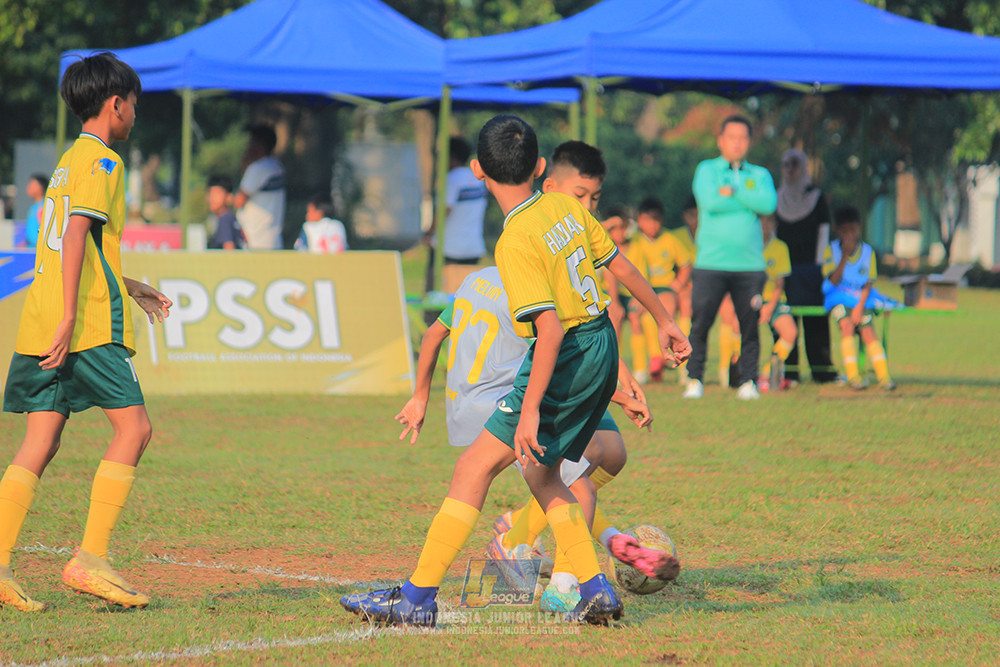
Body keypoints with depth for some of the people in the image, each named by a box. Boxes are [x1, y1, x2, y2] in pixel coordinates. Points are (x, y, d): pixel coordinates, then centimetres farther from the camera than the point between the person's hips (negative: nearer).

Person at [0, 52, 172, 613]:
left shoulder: (72, 159, 23)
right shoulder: (102, 161, -6)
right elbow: (77, 235, -17)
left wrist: (130, 288, 34)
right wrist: (69, 316, -22)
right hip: (88, 324, -9)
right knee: (134, 428, -4)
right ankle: (91, 559, -9)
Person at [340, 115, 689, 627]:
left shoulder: (516, 243, -19)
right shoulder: (568, 207, 4)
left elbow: (551, 329, -25)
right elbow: (621, 264, 14)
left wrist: (530, 410, -24)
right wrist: (664, 321, 29)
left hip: (567, 358, -8)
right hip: (603, 352, 9)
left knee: (474, 467, -6)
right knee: (540, 472, 21)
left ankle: (417, 598, -8)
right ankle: (595, 591, 16)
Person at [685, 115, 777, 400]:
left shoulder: (760, 175, 15)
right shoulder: (707, 170, 9)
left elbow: (769, 203, -6)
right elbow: (710, 202, -10)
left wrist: (732, 191, -7)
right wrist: (748, 201, -3)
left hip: (749, 265, 2)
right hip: (711, 262, -2)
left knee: (749, 324, -2)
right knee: (700, 323, -5)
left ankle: (748, 381, 6)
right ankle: (694, 379, 4)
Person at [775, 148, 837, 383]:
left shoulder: (816, 197, 5)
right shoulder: (777, 199, 12)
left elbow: (823, 232, 2)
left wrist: (819, 265, -6)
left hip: (809, 267, -2)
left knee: (815, 320, -2)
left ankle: (821, 370, 1)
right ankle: (787, 371, 0)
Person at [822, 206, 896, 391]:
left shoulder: (868, 251, 5)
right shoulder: (832, 250, 1)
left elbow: (868, 284, 2)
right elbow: (834, 280, -10)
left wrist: (860, 307, -11)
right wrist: (845, 256, -19)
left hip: (863, 299, 1)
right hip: (839, 299, -1)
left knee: (868, 332, -19)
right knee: (847, 326, -27)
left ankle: (883, 374, -26)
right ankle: (852, 375, -29)